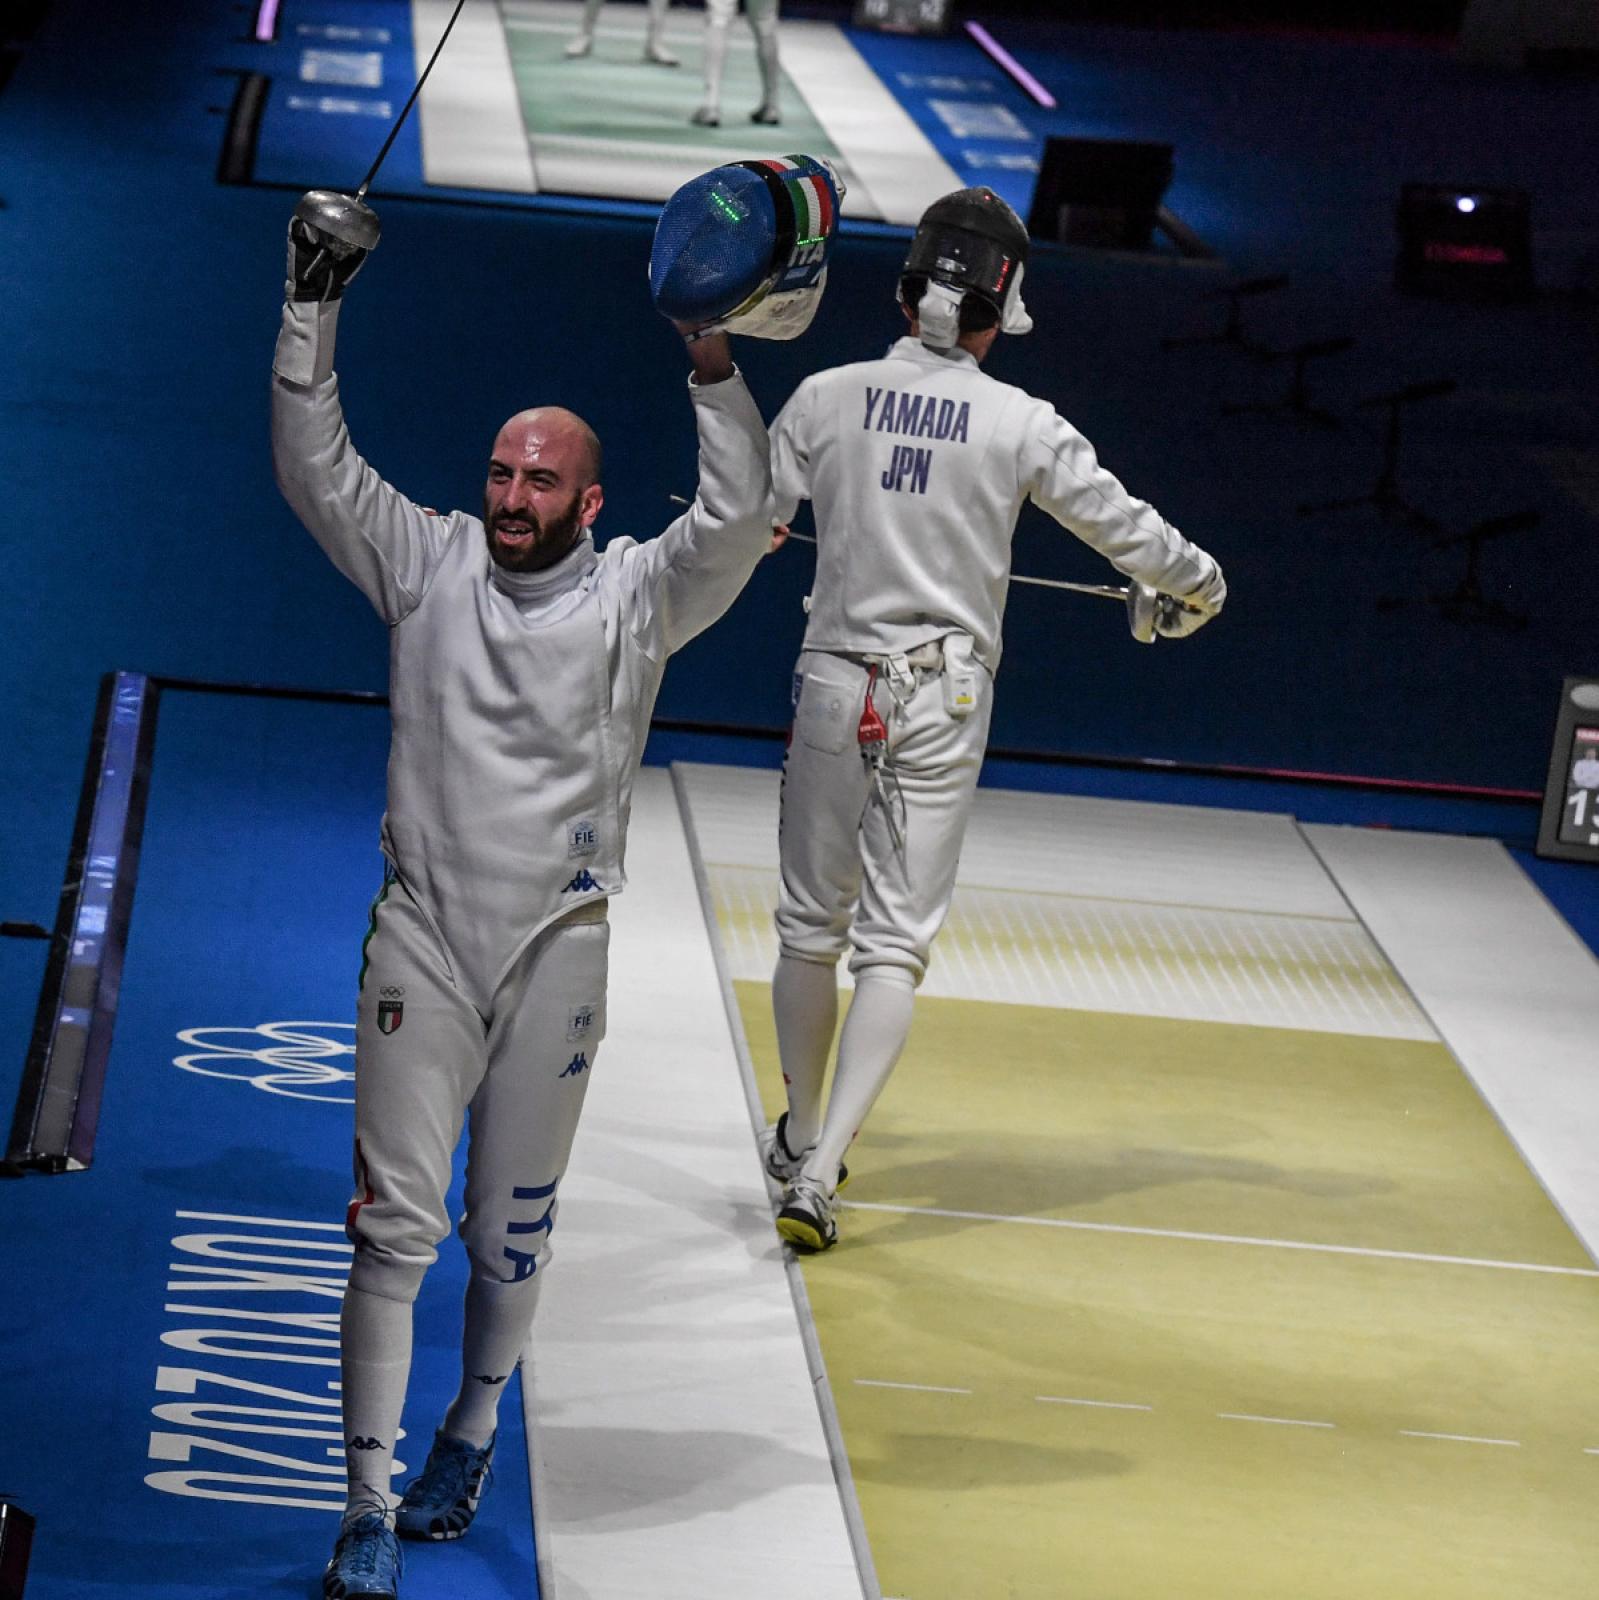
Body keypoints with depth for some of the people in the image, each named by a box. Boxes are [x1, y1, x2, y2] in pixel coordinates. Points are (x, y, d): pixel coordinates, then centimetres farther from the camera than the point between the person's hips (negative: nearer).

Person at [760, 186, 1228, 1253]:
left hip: (836, 685, 2)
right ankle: (817, 1173, -14)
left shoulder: (828, 399, -5)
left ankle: (804, 1138, 33)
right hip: (942, 704, -2)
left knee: (813, 924, 18)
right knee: (896, 944, -1)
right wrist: (1198, 584, 23)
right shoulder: (1020, 425, -9)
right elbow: (1121, 524, 2)